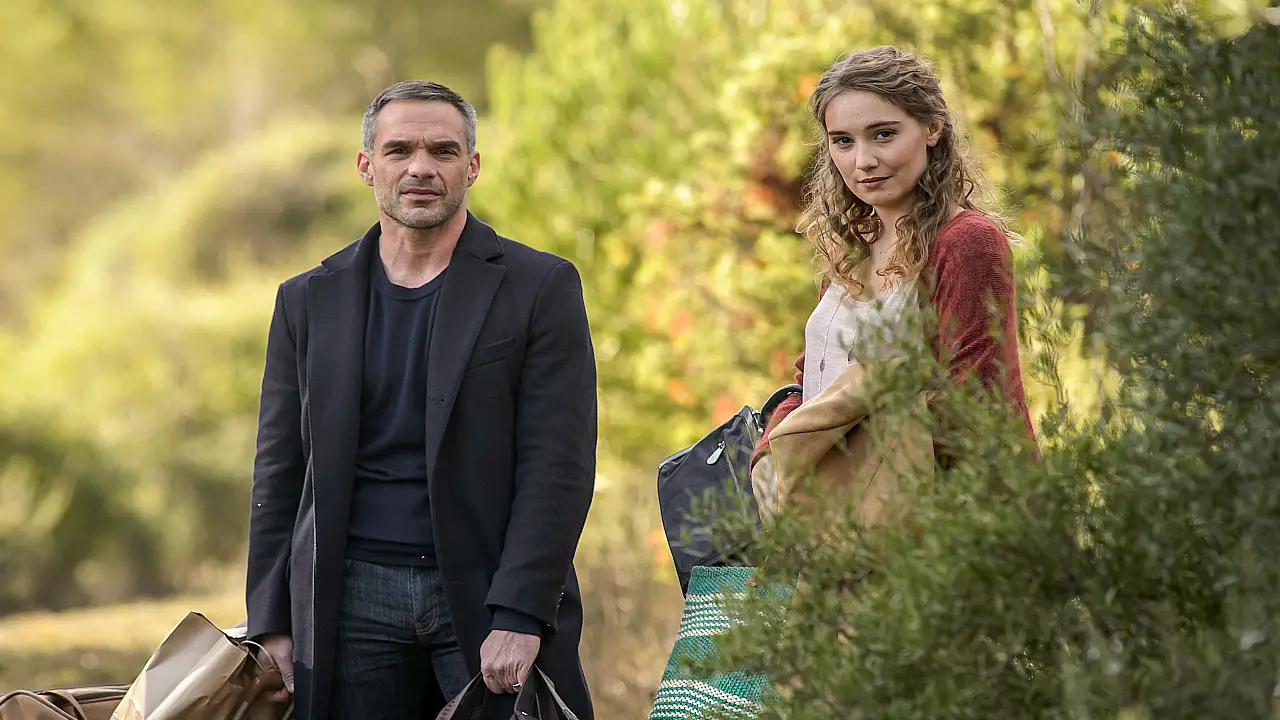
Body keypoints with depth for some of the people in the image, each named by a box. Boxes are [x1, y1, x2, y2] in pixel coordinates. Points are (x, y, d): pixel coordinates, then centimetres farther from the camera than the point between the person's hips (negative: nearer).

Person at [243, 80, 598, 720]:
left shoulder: (541, 287, 1)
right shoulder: (309, 301, 11)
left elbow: (559, 466, -5)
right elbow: (280, 470, 13)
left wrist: (518, 617, -13)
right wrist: (272, 620, 5)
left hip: (488, 596, -2)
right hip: (355, 597, 2)